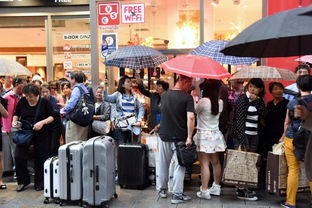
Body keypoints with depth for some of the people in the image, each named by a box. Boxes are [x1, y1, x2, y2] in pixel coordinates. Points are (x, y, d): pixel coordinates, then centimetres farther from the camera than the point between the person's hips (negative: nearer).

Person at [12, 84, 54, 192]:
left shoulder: (44, 102, -7)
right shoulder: (22, 102, 1)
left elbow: (52, 117, -4)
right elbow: (16, 114, 14)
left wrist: (42, 122, -20)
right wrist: (14, 121, -6)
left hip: (41, 134, -2)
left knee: (40, 158, 4)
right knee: (19, 156, -7)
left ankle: (39, 183, 20)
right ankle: (23, 181, 12)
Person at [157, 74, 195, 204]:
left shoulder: (165, 95, 6)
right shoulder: (187, 97, -12)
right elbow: (190, 118, -21)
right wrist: (189, 137, -18)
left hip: (164, 135, 5)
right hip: (180, 137, -5)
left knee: (163, 164, 16)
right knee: (179, 166, 5)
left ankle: (163, 190, 29)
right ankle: (177, 195, 7)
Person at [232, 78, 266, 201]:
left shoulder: (259, 101, 13)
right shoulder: (242, 99, -7)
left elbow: (263, 115, -3)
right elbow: (239, 119, -13)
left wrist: (257, 101, -11)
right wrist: (242, 140, -18)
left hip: (254, 135, 7)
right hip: (243, 134, -7)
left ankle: (244, 187, 19)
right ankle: (241, 191, 0)